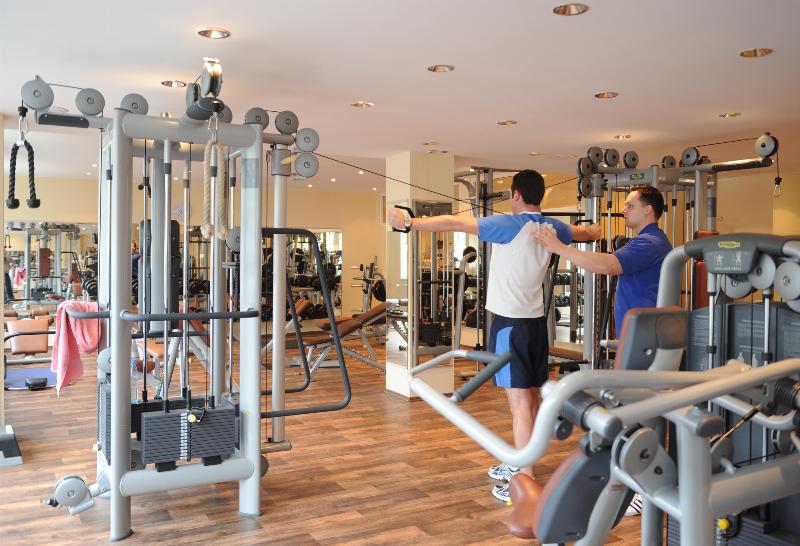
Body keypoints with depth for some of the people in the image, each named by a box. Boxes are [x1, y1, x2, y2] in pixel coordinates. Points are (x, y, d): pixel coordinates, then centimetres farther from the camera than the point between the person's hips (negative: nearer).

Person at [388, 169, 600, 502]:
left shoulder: (510, 225, -13)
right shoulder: (553, 228, 9)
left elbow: (455, 223, -15)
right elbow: (589, 233, 30)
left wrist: (410, 224, -9)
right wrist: (594, 228, 54)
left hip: (511, 323, -8)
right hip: (536, 321, 8)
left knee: (519, 400, -8)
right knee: (530, 397, 15)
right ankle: (520, 464, 29)